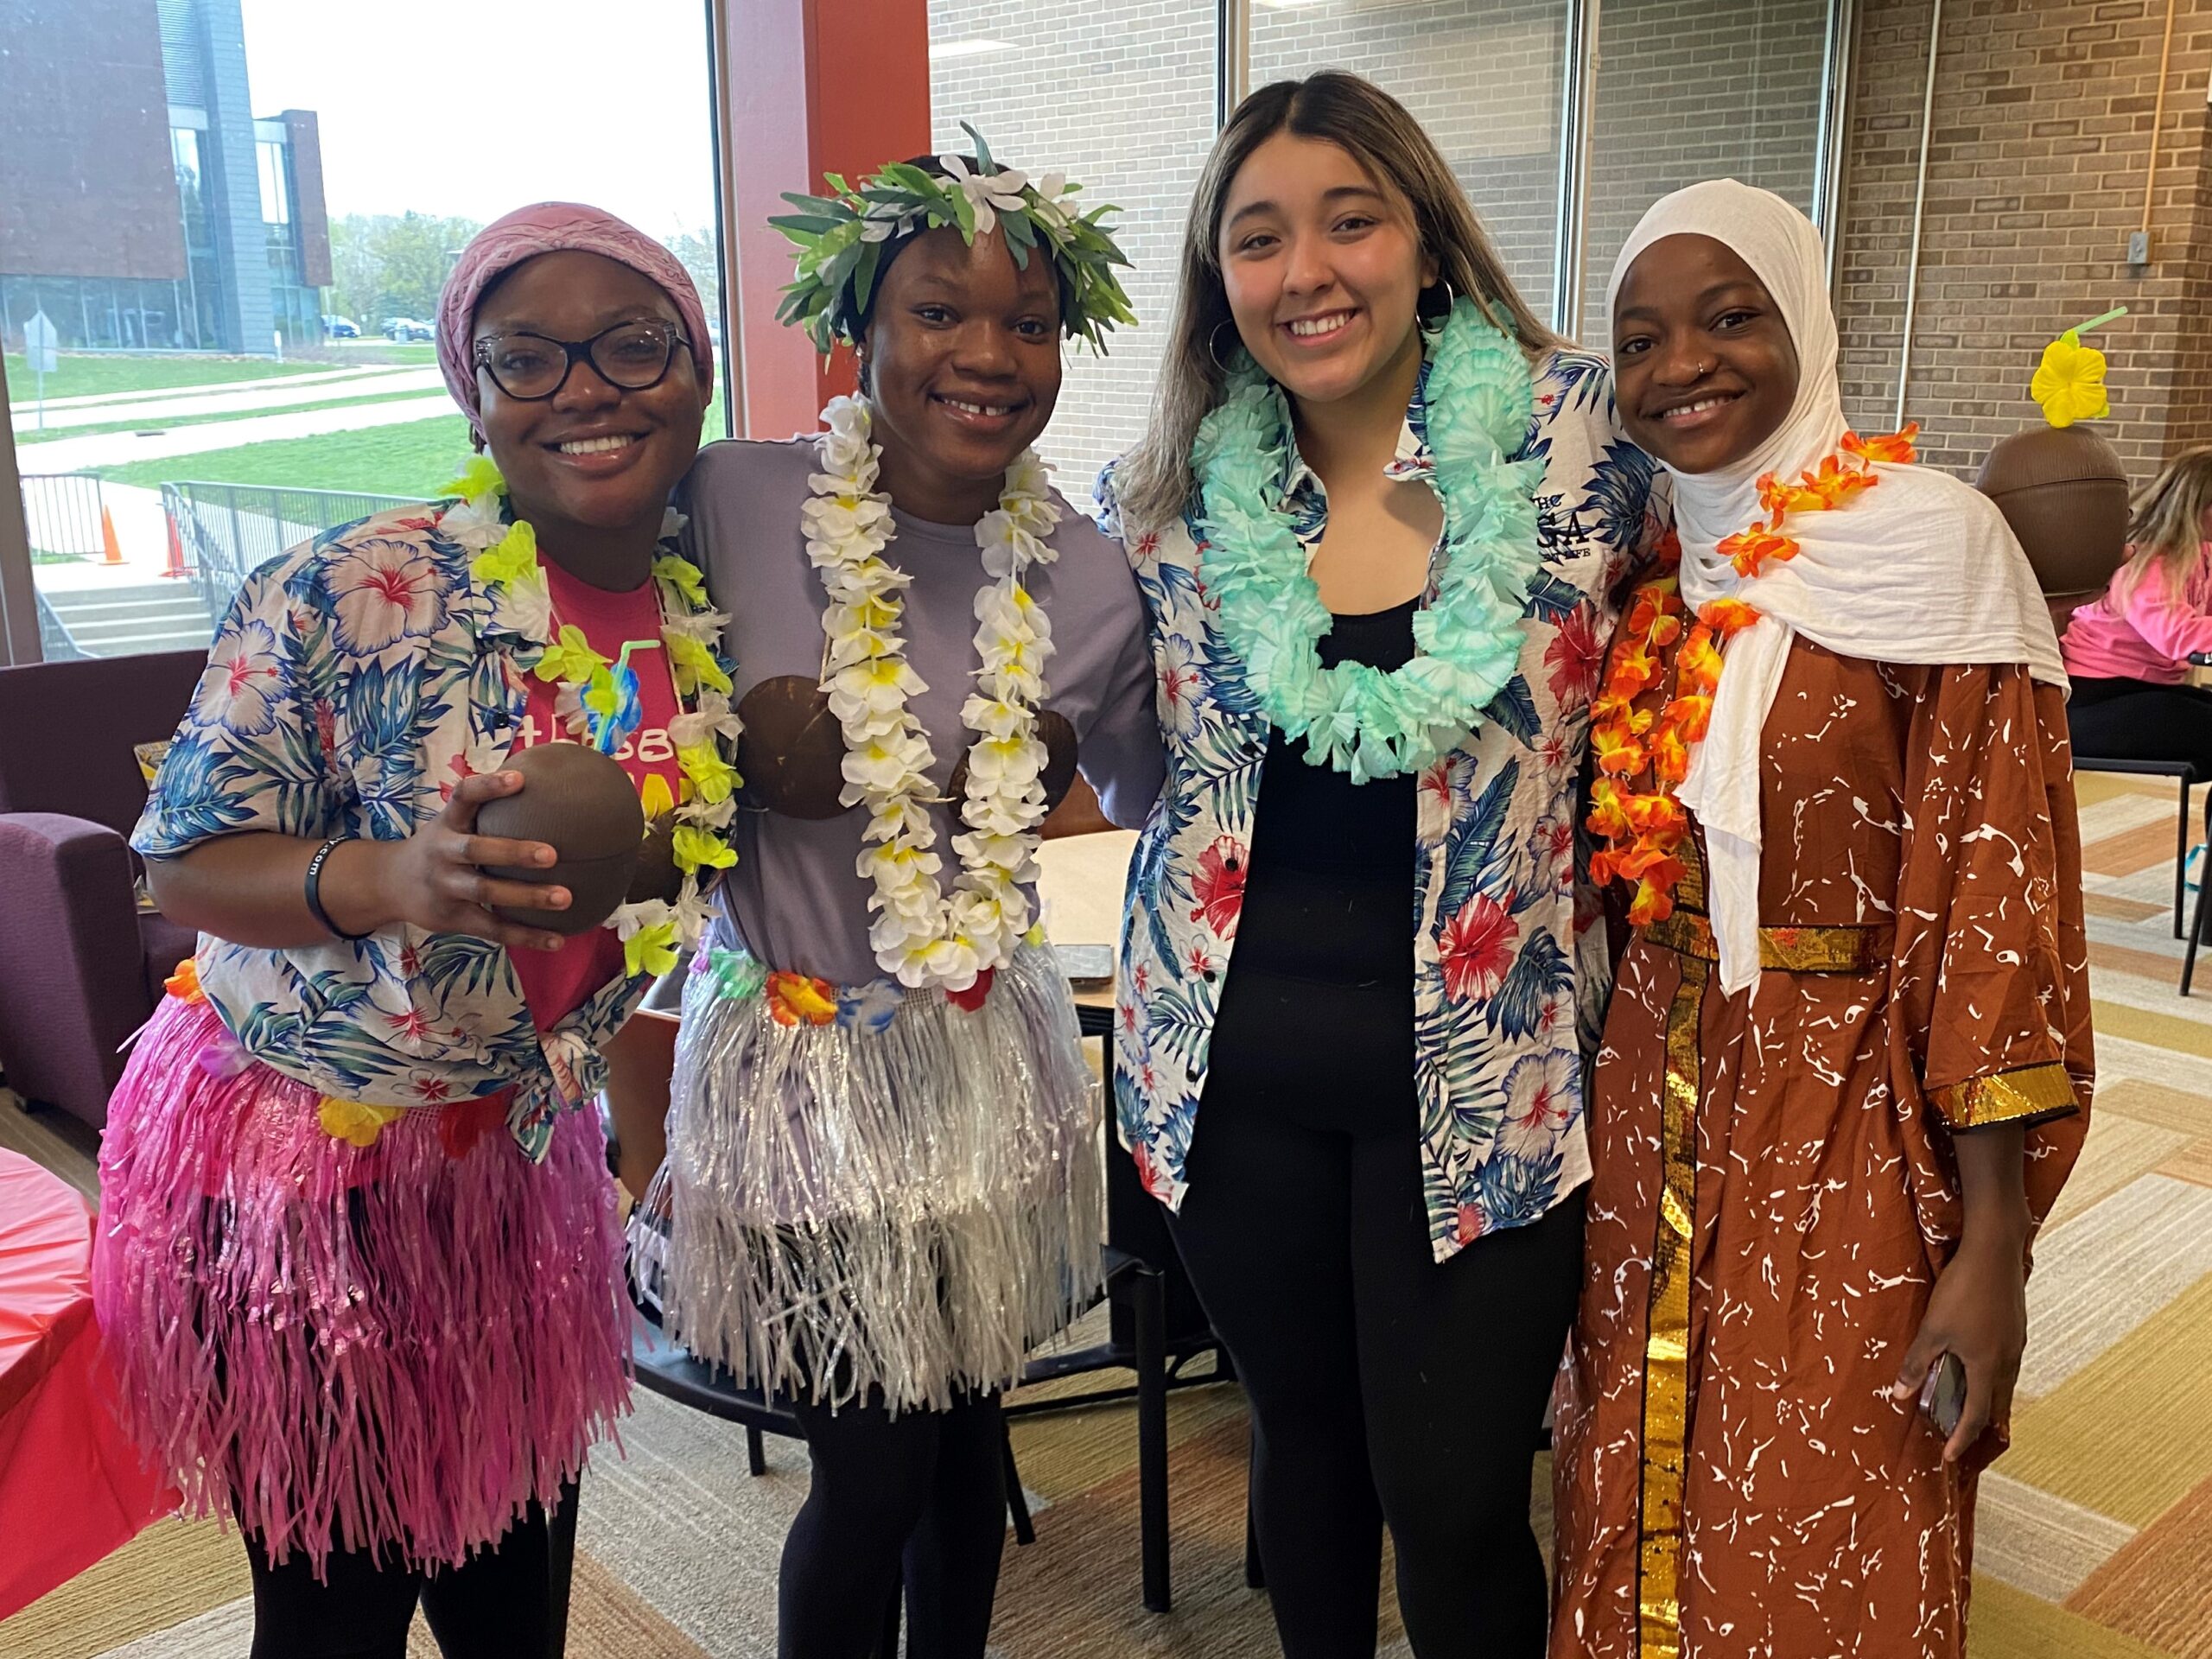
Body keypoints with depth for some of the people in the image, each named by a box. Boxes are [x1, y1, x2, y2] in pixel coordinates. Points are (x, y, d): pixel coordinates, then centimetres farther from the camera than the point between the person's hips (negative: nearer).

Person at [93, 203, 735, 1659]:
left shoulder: (714, 619, -4)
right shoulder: (350, 596, -21)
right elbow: (188, 866, -15)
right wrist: (398, 878, -34)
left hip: (520, 1155, 5)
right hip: (297, 1168, -5)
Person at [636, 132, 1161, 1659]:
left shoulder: (1088, 576, -4)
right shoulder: (737, 502, -13)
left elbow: (1141, 798, 11)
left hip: (992, 1060, 3)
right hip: (800, 1061, -3)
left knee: (968, 1436, 18)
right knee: (873, 1475, 6)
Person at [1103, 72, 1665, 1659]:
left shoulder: (1577, 435, -8)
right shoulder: (1167, 496, -1)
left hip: (1480, 1069, -2)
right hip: (1232, 1059, 3)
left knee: (1454, 1500, 7)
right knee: (1304, 1438, 20)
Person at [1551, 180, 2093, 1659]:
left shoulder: (1931, 546, -12)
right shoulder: (1650, 569, 5)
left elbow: (1996, 898, -14)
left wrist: (1992, 1247, -15)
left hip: (1849, 1126, -5)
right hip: (1652, 1100, 5)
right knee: (1642, 1519, 18)